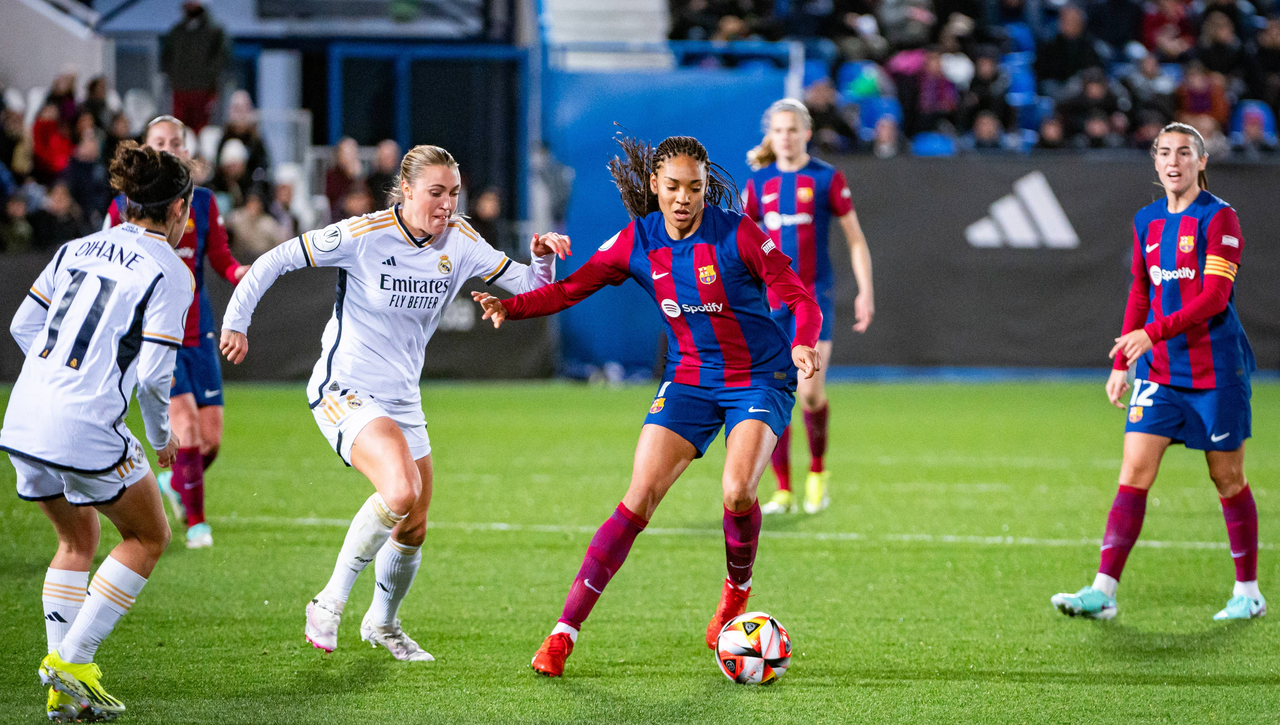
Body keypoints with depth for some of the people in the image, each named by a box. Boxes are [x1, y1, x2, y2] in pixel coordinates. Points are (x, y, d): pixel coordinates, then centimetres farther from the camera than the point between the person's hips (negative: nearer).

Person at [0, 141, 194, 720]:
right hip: (86, 432, -7)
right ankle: (70, 660, 5)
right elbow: (154, 373, -12)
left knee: (78, 539, 23)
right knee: (147, 538, 14)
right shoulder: (169, 273, -6)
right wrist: (162, 436, 6)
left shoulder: (79, 249, 13)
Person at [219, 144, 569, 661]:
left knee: (413, 530, 11)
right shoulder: (362, 235, -17)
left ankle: (382, 623, 39)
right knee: (401, 491, -30)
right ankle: (330, 603, -15)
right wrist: (236, 320, -11)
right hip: (344, 392, -7)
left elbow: (527, 286, 5)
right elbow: (276, 260, -10)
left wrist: (542, 258, -16)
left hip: (402, 400, 7)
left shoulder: (460, 242, -2)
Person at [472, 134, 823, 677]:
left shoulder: (737, 234, -16)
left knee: (737, 493, -25)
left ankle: (737, 591, 9)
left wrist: (803, 345, -35)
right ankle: (565, 630, -9)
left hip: (761, 378, -3)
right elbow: (571, 289, -4)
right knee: (641, 496, -10)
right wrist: (510, 306, -22)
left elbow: (800, 297, -15)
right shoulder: (637, 242, -6)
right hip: (689, 382, 3)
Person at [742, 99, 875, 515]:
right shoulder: (760, 183, 8)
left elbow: (856, 239, 3)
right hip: (770, 296, 3)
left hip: (814, 294, -3)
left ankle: (817, 472, 10)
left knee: (810, 391, -15)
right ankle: (783, 492, 4)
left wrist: (866, 292, -4)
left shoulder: (826, 179, 0)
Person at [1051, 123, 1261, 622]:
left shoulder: (1219, 218, -9)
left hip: (1215, 370, -5)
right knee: (1134, 473, -6)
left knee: (1228, 480, 5)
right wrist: (1121, 363, 13)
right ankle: (1103, 591, -11)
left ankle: (1248, 593, 18)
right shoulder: (1146, 221, 10)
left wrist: (1155, 332, -27)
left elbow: (1215, 296, -18)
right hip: (1158, 372, 5)